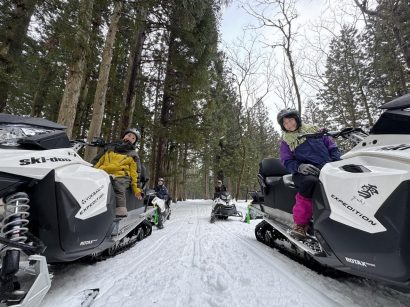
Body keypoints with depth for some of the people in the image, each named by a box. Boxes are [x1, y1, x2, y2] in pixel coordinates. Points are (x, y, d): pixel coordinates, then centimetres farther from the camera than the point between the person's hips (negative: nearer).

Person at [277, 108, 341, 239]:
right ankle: (300, 223, -25)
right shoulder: (285, 141, 12)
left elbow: (331, 144, 19)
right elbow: (287, 161, 2)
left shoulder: (313, 129, 20)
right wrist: (300, 167, -20)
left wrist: (336, 161, 2)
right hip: (305, 172, -3)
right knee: (310, 181, -38)